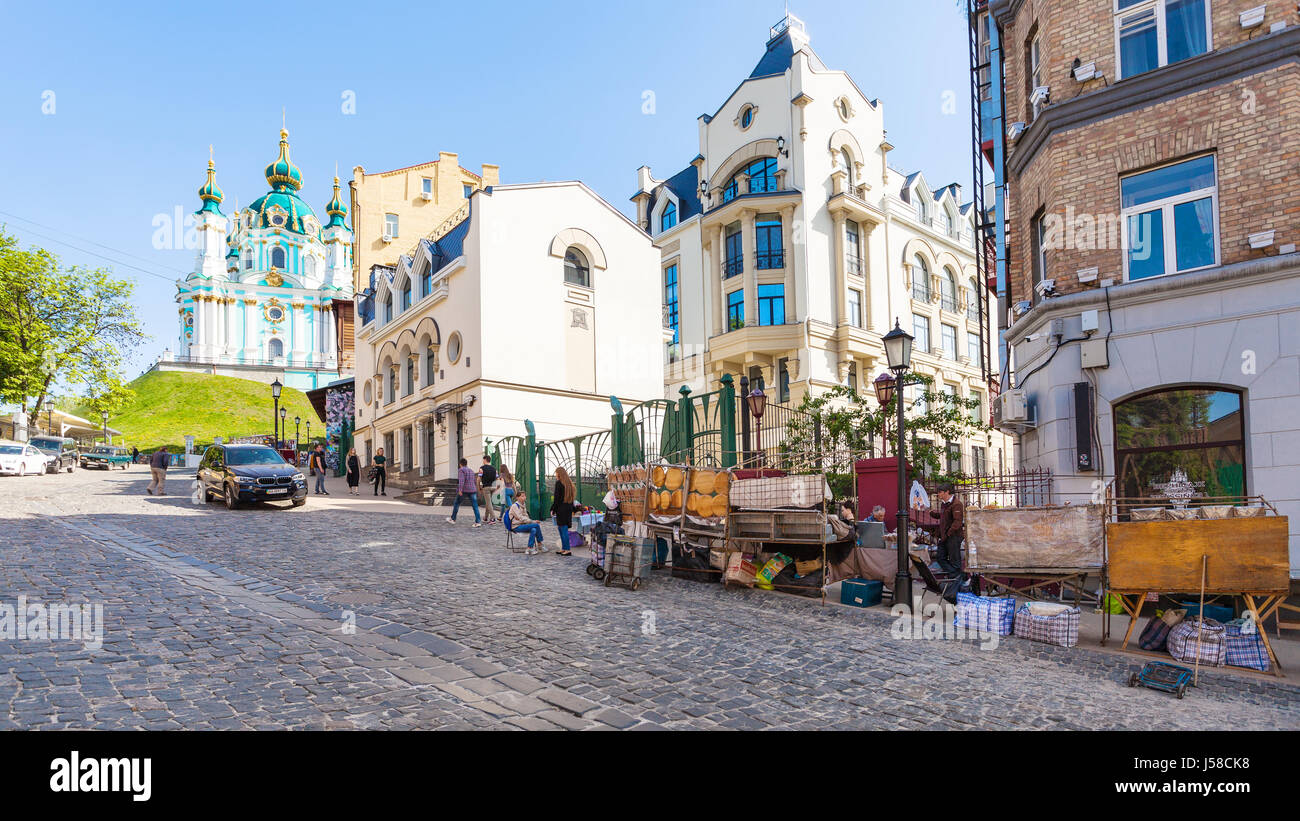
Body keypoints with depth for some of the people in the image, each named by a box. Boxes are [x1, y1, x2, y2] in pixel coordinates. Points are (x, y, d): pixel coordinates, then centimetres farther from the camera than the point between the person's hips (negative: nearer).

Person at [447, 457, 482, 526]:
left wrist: (460, 490, -24)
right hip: (472, 491, 5)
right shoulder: (471, 470, 17)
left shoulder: (461, 470, -4)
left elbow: (461, 480, -19)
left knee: (456, 504, 17)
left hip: (464, 491, -5)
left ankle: (453, 519, 27)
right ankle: (478, 522, -15)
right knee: (475, 507, -3)